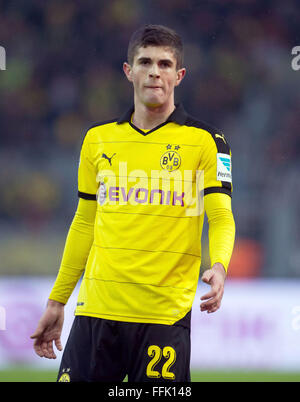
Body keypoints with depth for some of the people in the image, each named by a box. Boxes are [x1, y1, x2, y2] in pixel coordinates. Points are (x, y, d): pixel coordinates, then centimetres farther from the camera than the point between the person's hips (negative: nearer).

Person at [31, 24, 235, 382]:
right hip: (96, 309, 3)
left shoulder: (205, 141, 1)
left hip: (165, 313, -3)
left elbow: (221, 217, -4)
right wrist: (56, 301, 18)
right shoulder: (98, 138, 13)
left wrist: (218, 267, -24)